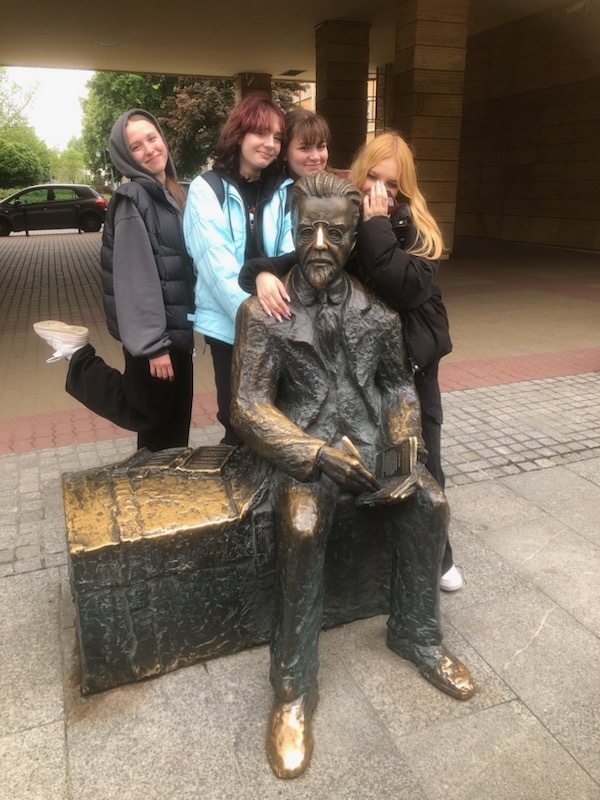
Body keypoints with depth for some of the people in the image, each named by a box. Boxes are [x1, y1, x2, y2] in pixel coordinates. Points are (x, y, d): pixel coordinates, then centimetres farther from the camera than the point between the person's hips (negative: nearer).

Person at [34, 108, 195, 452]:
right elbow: (137, 279, -20)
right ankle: (80, 360, 16)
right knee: (151, 418, 4)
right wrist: (153, 345, -22)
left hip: (177, 327, 8)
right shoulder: (133, 200, -14)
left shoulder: (174, 193, 12)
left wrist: (185, 327, 16)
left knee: (175, 422, 15)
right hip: (155, 332, -8)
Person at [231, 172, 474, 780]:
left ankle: (416, 634, 10)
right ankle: (293, 689, -12)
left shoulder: (375, 312, 5)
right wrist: (321, 454, -21)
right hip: (304, 449, -4)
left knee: (429, 504, -17)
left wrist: (407, 443, -3)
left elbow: (399, 384, 15)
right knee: (302, 526, -31)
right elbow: (248, 409, -11)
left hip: (371, 443, 4)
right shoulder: (264, 312, -6)